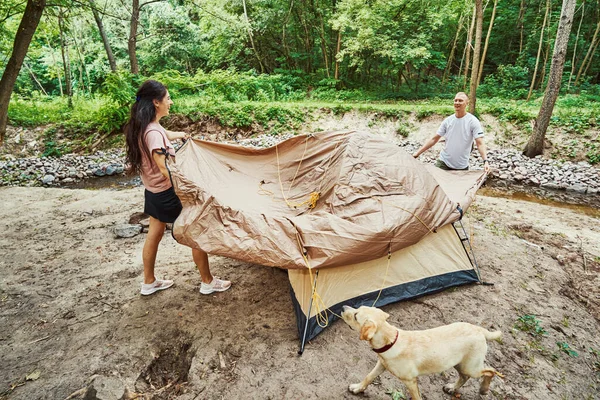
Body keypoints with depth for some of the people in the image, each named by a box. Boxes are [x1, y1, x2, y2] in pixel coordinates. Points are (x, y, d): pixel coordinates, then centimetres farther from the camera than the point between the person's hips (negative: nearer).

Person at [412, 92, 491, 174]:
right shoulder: (448, 120, 3)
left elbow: (480, 143, -14)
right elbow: (434, 139, 7)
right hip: (443, 162, 3)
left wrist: (485, 161, -29)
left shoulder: (473, 121, -8)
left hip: (462, 166, -3)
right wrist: (418, 153, 3)